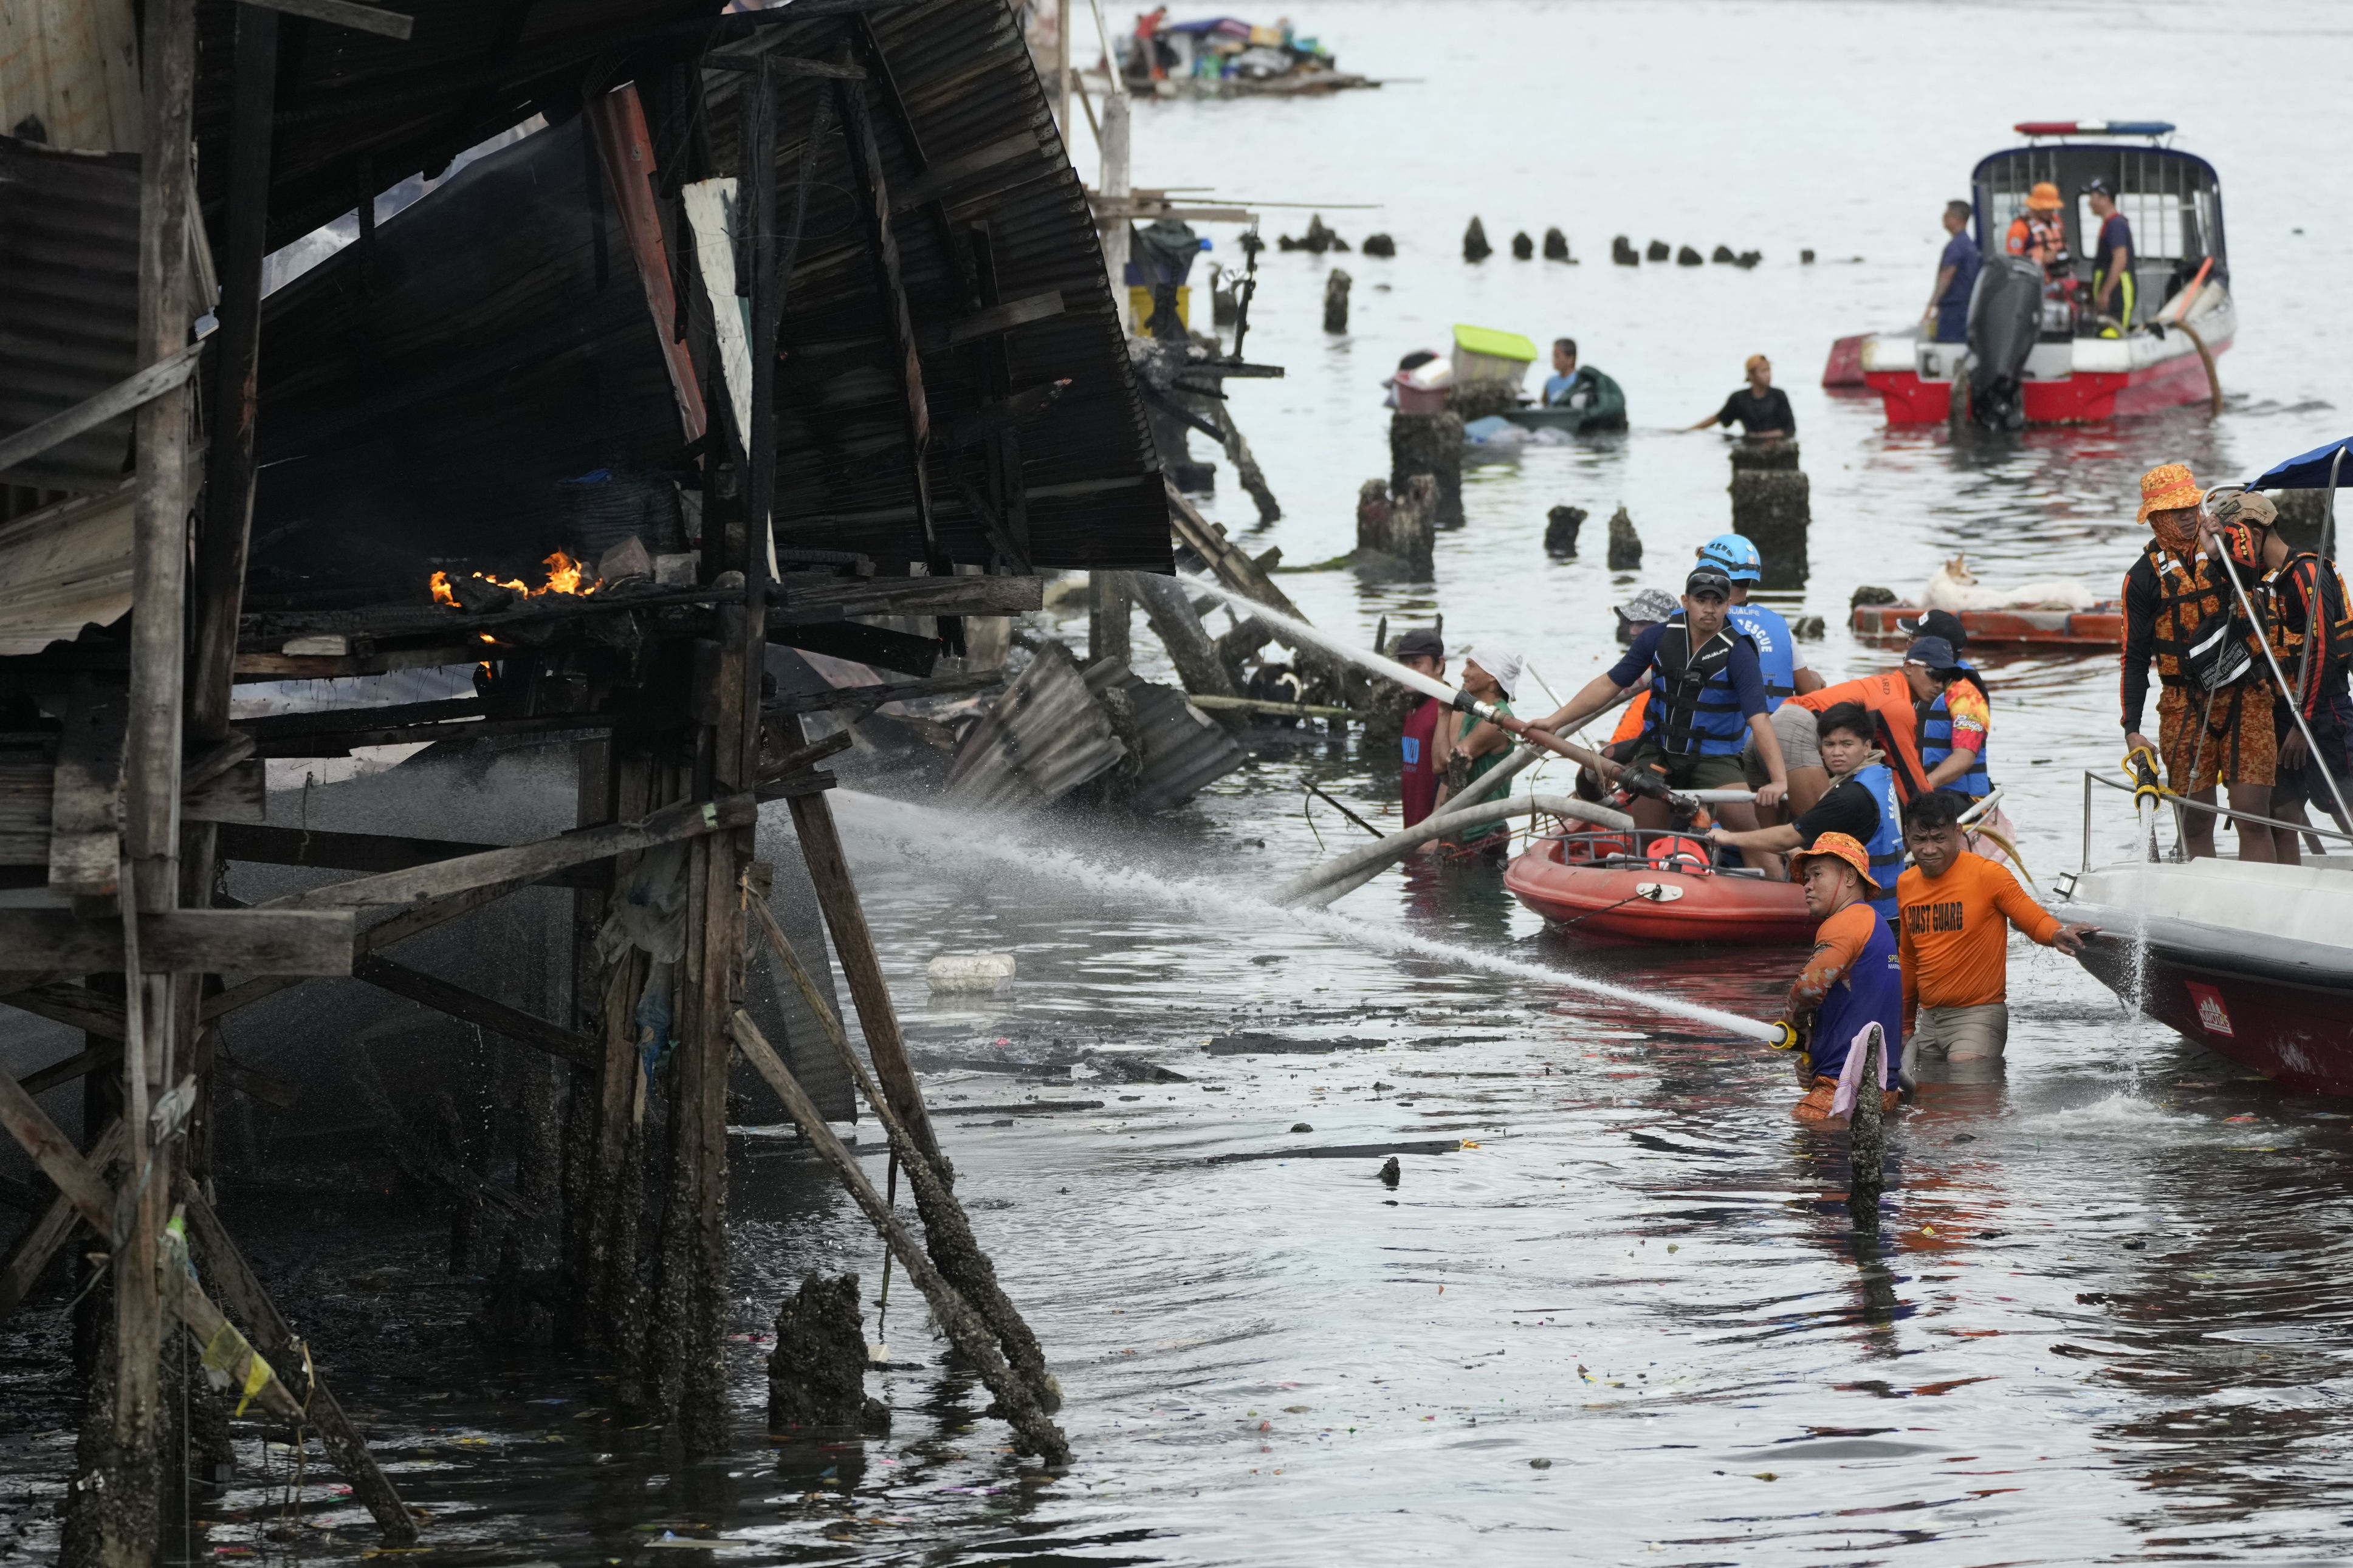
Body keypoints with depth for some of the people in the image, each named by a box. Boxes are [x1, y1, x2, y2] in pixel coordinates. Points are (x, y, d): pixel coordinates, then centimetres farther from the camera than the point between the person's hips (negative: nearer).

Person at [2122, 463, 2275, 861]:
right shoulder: (2144, 577, 5)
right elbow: (2135, 659, 5)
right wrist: (2132, 729, -3)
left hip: (2245, 699, 1)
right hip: (2184, 706, -1)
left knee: (2252, 814, -7)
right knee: (2196, 821, 0)